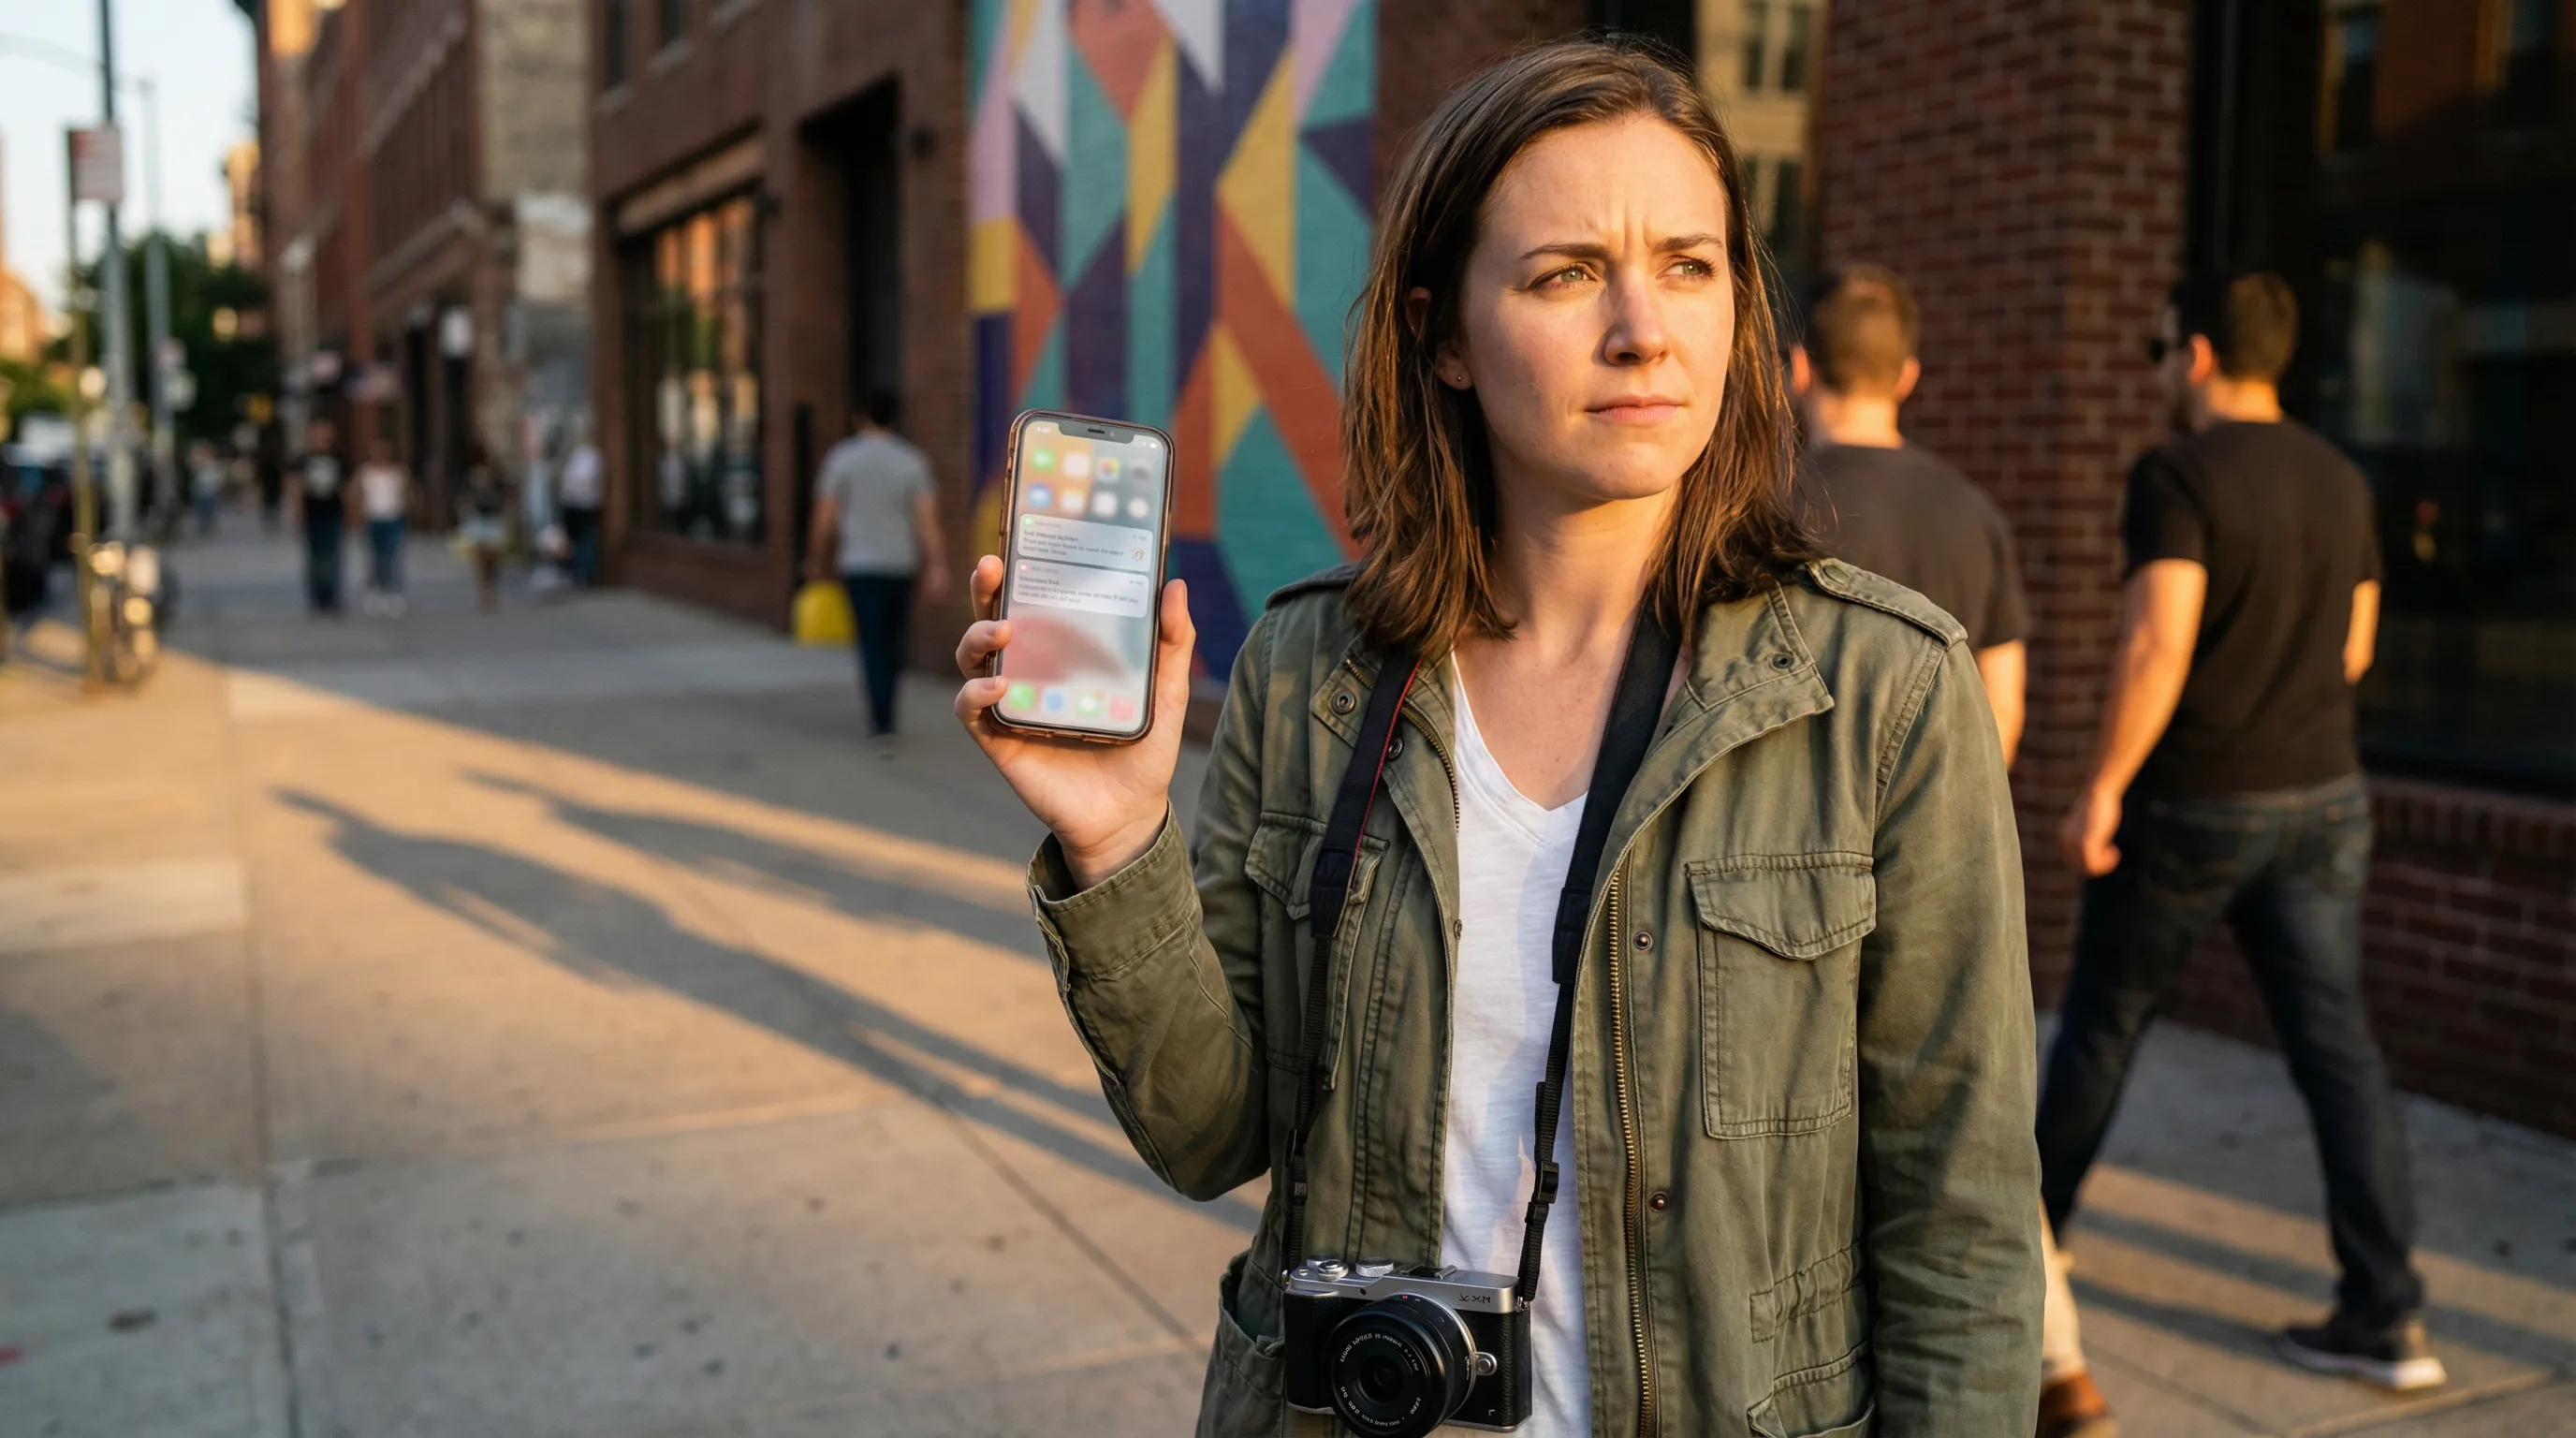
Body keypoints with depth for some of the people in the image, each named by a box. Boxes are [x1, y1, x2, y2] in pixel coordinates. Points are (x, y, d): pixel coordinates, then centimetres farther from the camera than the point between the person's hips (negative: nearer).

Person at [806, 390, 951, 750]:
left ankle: (884, 728, -12)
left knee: (873, 646, -1)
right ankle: (881, 712, 32)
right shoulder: (912, 461, -1)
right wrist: (936, 568, -9)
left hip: (859, 567, -1)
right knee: (894, 642, 18)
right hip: (901, 566, 1)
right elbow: (928, 519, -8)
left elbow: (825, 517, -2)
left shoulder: (841, 457, -3)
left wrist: (818, 559, 12)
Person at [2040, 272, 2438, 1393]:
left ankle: (2032, 1229, 29)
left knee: (2103, 1023, 11)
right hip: (2323, 797, 6)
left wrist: (2101, 788, -18)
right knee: (2337, 1042, 5)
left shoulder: (2178, 475, -14)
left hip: (2190, 803, -6)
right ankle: (2387, 1315, 4)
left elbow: (2157, 643, -23)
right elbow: (2351, 649, 15)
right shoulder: (2340, 481, 8)